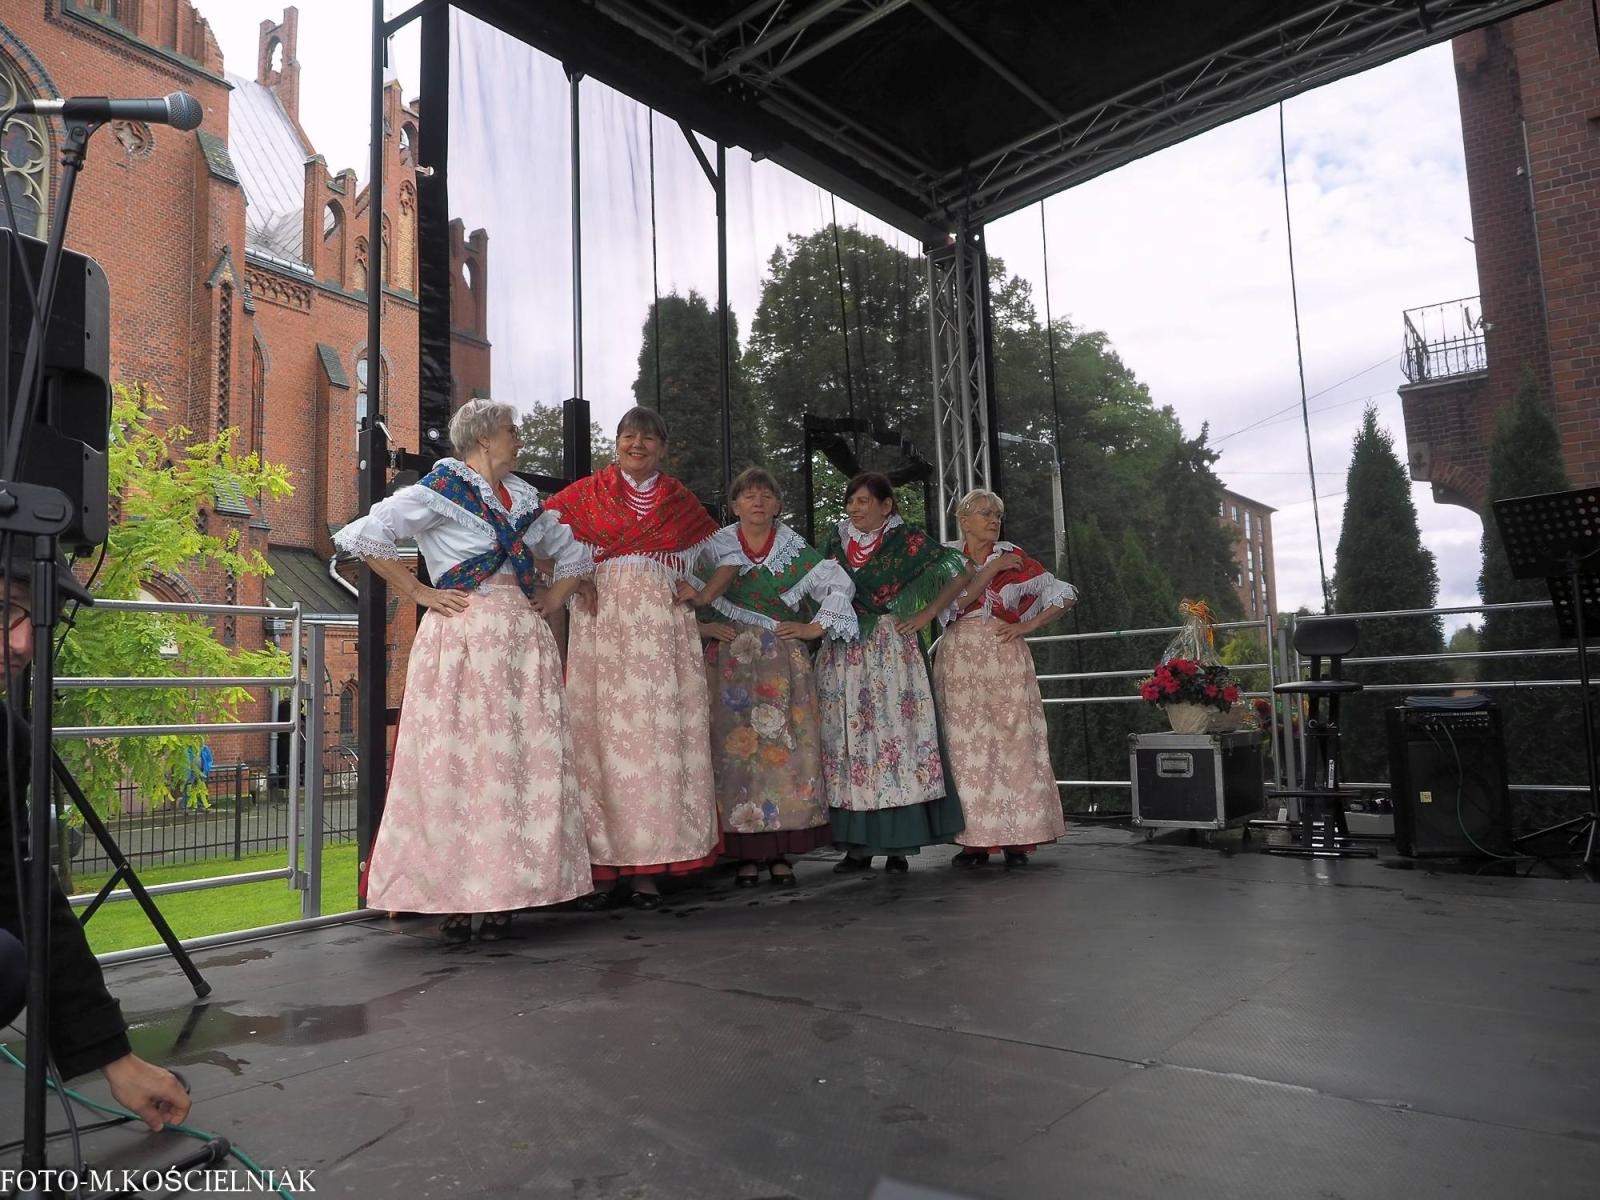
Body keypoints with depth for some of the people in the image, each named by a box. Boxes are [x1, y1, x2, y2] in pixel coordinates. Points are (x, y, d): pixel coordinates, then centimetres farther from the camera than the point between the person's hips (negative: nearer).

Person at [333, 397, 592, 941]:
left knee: (525, 766, 2)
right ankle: (454, 901, 2)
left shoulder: (523, 495, 18)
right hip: (462, 637, -6)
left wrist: (554, 599, 14)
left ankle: (502, 895, 9)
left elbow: (571, 552, 30)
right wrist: (420, 592, -9)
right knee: (458, 765, -5)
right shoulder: (442, 488, -2)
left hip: (524, 641, 6)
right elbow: (363, 537, -11)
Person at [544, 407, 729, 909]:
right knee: (602, 734, -5)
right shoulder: (587, 492, 12)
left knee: (660, 735, -3)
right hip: (600, 626, -1)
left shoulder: (680, 500, 16)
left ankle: (649, 868, 2)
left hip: (662, 627, 1)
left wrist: (704, 594, 7)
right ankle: (606, 866, 1)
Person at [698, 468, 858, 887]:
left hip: (783, 662, 0)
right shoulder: (714, 547, 7)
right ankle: (746, 853, 5)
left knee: (785, 748, -4)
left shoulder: (795, 549, 7)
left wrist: (815, 628, 0)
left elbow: (840, 585, 6)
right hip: (730, 661, 0)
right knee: (736, 748, -3)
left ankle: (780, 852, 5)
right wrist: (699, 625, -3)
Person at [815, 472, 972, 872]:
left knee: (895, 737, -6)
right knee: (847, 742, 1)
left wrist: (924, 617, -4)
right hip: (842, 655, 4)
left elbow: (958, 574, -1)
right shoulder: (833, 542, 13)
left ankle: (898, 845, -1)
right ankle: (858, 845, 6)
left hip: (891, 652, -3)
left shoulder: (907, 540, 1)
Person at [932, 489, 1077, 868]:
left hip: (1005, 657, 0)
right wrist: (992, 569, -8)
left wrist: (1028, 625, -3)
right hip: (959, 662, 0)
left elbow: (1065, 594, 7)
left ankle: (1016, 839, 1)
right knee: (967, 746, -2)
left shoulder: (1012, 555, 8)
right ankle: (975, 840, 4)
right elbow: (955, 601, -8)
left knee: (1014, 740, -4)